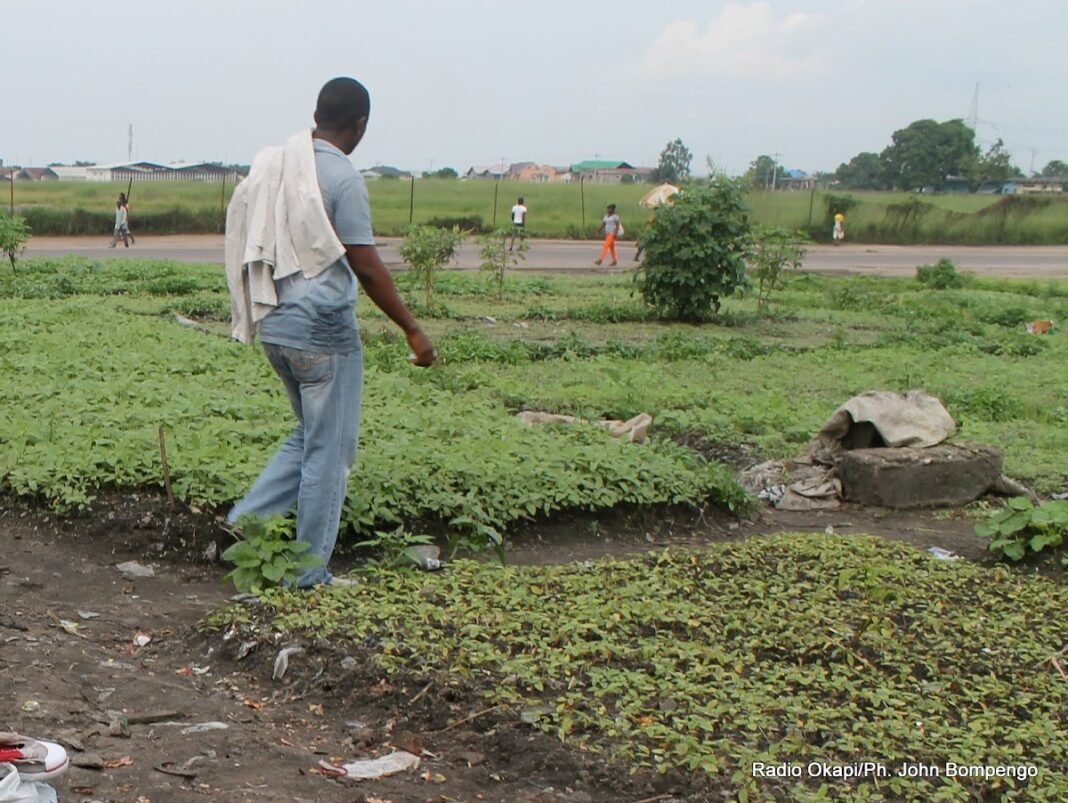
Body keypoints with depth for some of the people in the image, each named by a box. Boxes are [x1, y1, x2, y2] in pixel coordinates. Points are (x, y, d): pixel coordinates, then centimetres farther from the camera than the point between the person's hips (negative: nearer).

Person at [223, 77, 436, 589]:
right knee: (329, 450, 3)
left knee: (309, 436, 22)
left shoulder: (272, 166, 8)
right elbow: (366, 266, -17)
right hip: (323, 330, -8)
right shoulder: (341, 178, -14)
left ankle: (249, 517, 12)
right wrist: (412, 330, -11)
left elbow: (242, 235, 13)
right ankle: (311, 573, 10)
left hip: (275, 324, 8)